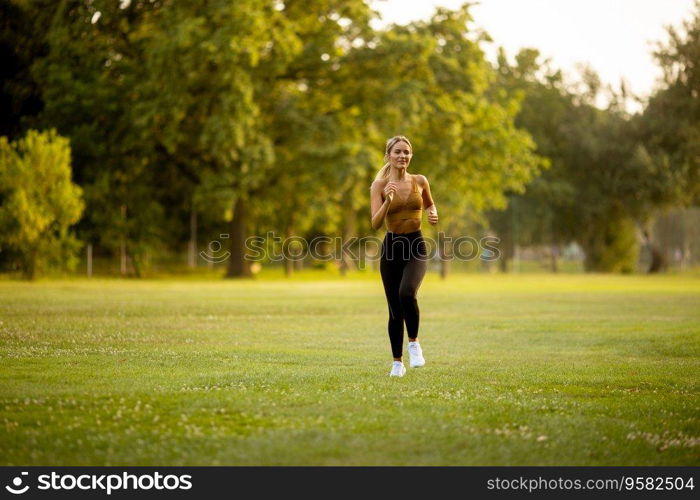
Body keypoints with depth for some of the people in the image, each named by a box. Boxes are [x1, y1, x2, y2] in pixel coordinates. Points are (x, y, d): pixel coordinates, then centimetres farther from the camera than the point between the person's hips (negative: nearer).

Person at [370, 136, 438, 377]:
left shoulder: (420, 181, 3)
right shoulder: (379, 185, -4)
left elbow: (430, 205, 23)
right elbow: (375, 223, -13)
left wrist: (433, 214, 1)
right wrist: (387, 201, -27)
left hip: (416, 247, 0)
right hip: (391, 247, 0)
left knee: (407, 293, -28)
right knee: (395, 309, 4)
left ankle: (414, 342, -5)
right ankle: (397, 362, 20)